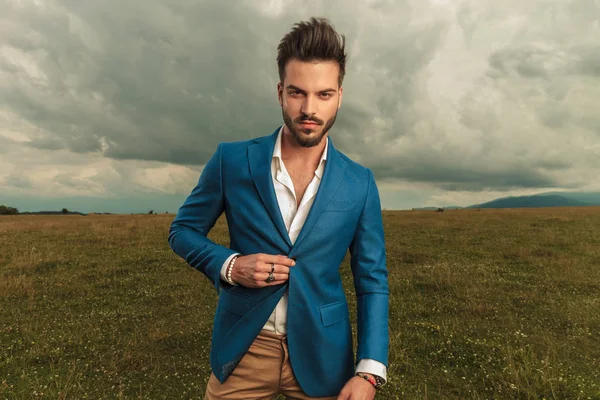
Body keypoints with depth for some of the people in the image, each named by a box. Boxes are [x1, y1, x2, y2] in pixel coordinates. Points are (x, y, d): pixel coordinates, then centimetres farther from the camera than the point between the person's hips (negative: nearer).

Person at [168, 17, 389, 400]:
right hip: (242, 349, 0)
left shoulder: (360, 183, -5)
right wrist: (230, 266, -16)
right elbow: (183, 230, 3)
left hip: (322, 355, 1)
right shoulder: (231, 160, -8)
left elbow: (373, 281, -2)